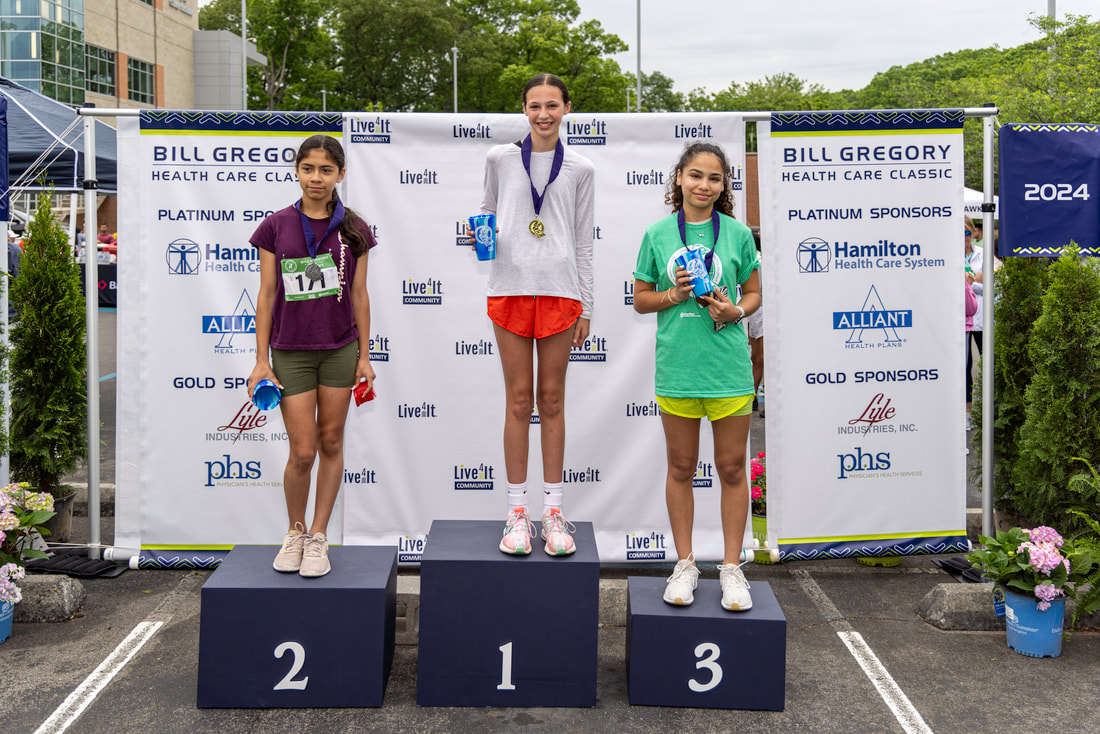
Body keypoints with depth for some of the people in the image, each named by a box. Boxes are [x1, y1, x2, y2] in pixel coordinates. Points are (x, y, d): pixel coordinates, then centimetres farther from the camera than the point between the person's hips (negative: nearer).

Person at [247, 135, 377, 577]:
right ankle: (295, 533, 22)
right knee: (303, 451, -2)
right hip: (291, 352, -1)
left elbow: (359, 295, 5)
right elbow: (267, 295, 1)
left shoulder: (353, 229, 3)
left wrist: (364, 354, 2)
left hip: (339, 350, 1)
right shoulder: (276, 227, -1)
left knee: (331, 443, 7)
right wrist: (261, 360, -1)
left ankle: (319, 537, 19)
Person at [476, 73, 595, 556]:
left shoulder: (580, 169, 8)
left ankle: (553, 512, 12)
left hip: (560, 290, 0)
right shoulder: (500, 159, 6)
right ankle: (517, 513, 9)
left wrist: (585, 306, 6)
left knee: (552, 399, 5)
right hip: (511, 287, 0)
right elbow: (487, 209, 19)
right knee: (518, 400, 2)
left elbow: (583, 241, 9)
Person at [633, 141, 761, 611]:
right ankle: (685, 565, 22)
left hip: (729, 367, 0)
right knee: (681, 467, 10)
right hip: (676, 367, 1)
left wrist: (735, 311, -11)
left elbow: (754, 293, 10)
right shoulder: (658, 234, 3)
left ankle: (731, 567, 18)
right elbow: (640, 299, 9)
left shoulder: (738, 234, 2)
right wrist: (671, 295, -11)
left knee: (731, 468, 6)